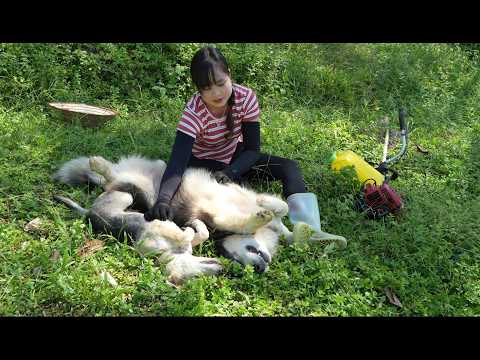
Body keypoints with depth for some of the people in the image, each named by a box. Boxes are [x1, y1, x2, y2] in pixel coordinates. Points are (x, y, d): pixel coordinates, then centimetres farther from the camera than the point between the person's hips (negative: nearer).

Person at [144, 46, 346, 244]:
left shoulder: (246, 97, -24)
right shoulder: (193, 113, -31)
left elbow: (253, 149, -18)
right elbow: (177, 163, -41)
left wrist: (230, 172, -36)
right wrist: (163, 200, -59)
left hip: (235, 157, 3)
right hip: (202, 163, -3)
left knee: (289, 167, -17)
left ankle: (309, 229, -30)